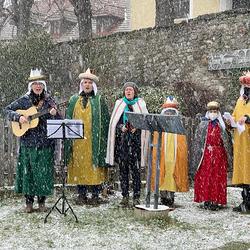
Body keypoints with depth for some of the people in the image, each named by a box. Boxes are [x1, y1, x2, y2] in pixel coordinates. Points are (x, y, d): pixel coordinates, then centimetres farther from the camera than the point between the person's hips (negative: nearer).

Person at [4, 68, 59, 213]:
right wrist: (19, 117, -12)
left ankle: (42, 201, 15)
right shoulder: (24, 100, 3)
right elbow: (7, 110, 4)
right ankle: (29, 201, 13)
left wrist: (54, 114, -19)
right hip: (28, 142, 0)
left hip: (46, 143, 0)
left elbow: (58, 121, 3)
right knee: (28, 170, 3)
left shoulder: (49, 101, 4)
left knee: (44, 171, 2)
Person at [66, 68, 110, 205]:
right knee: (79, 164, 2)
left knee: (94, 165, -3)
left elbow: (105, 120, 1)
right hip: (77, 139, 3)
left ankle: (95, 195, 4)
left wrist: (103, 138, -6)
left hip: (94, 139, -2)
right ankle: (81, 194, 10)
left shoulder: (99, 100, 5)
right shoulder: (74, 100, 14)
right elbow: (68, 118, 14)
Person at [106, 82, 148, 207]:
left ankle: (136, 196, -1)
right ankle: (125, 196, 9)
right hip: (122, 139, 2)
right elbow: (114, 122, 11)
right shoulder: (119, 104, 13)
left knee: (135, 168, -6)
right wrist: (121, 127, -8)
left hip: (135, 140, -2)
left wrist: (136, 127, -13)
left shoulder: (140, 104, 8)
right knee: (123, 168, 3)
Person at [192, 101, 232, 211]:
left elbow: (227, 142, 8)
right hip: (206, 155, -1)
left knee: (218, 178, -1)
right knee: (205, 177, -2)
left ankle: (216, 201, 3)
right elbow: (197, 141, 4)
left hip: (218, 156, 1)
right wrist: (197, 156, -2)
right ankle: (207, 201, 4)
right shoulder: (203, 125, 6)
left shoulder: (221, 125, 8)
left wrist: (228, 157, 2)